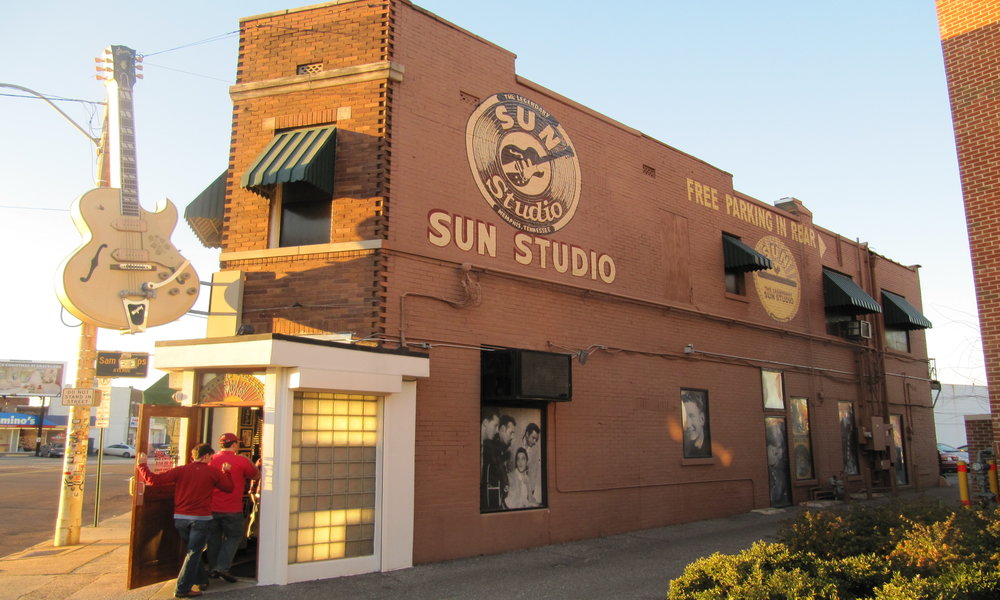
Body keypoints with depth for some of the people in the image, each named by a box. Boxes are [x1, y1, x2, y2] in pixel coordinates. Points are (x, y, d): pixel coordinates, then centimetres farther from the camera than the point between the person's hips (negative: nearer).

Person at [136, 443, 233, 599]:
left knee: (190, 550, 21)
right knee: (193, 553, 3)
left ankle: (202, 580, 31)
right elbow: (228, 487, 5)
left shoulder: (181, 470, -3)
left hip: (180, 518, 4)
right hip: (201, 519, -4)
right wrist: (226, 472, 20)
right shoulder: (213, 472, -6)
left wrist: (142, 465, 6)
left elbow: (154, 479, -8)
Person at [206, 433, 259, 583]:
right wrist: (248, 461, 17)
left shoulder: (211, 460, 2)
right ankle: (222, 567, -1)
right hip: (232, 509, -4)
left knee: (214, 537, 18)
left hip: (211, 508, 4)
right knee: (234, 537, 11)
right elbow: (256, 476, 5)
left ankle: (214, 568, 25)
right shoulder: (241, 461, -10)